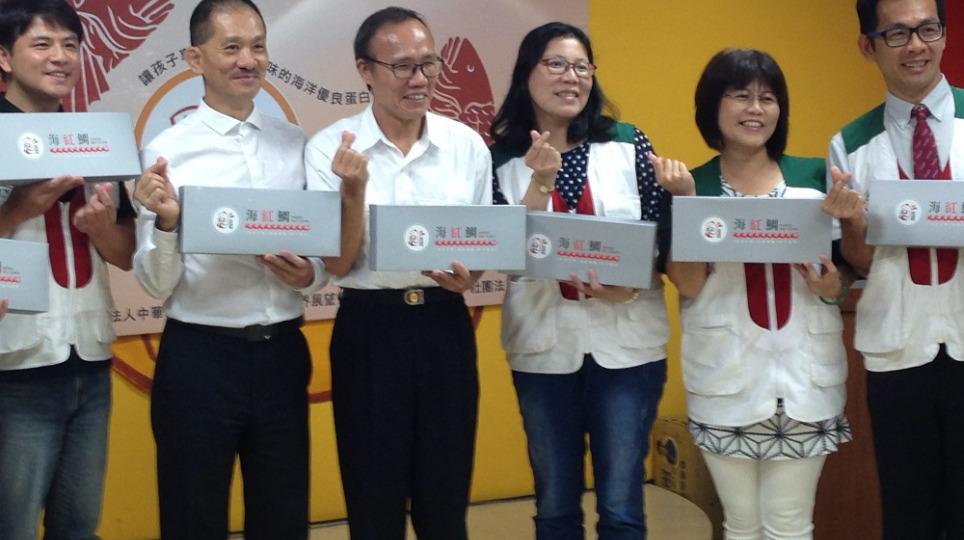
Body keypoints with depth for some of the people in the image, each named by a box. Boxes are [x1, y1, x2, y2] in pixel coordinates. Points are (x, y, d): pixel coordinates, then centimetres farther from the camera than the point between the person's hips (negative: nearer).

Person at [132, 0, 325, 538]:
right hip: (199, 357, -3)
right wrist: (166, 221, -25)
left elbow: (325, 256, 10)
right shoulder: (168, 150, -5)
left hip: (282, 353, 3)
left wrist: (309, 274, -11)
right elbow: (157, 285, -7)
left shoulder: (298, 144, 5)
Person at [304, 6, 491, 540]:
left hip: (446, 324, 2)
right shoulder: (330, 148, -6)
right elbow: (338, 264, -8)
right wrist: (353, 189, -23)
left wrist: (469, 276, -11)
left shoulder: (467, 144, 2)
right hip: (369, 329, -2)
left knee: (447, 495, 12)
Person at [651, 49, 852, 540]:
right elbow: (688, 284, -8)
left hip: (804, 370, 1)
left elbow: (847, 271, 12)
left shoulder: (814, 176, 5)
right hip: (725, 375, 0)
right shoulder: (692, 185, 2)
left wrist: (833, 288, -10)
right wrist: (687, 202, -15)